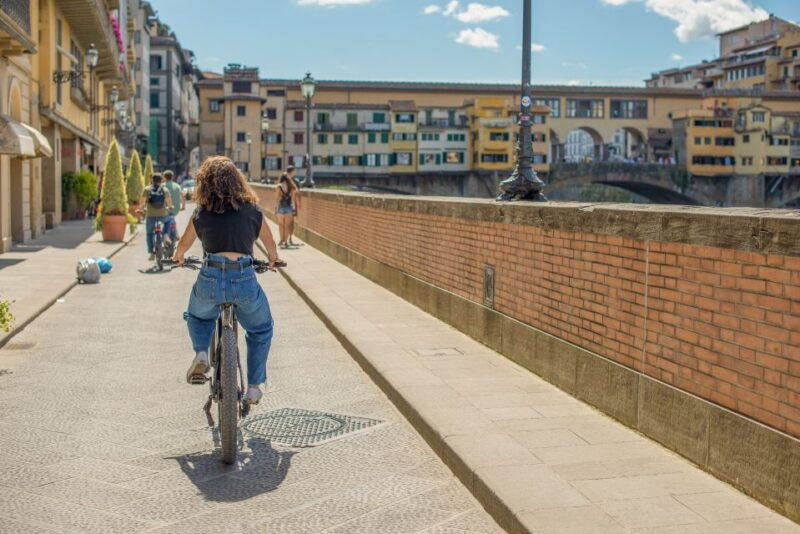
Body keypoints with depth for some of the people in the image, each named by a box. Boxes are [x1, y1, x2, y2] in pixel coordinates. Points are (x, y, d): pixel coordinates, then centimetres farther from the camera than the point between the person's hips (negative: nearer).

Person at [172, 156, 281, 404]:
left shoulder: (201, 214, 8)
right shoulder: (253, 210, 8)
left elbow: (183, 245, 26)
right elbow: (270, 242, 24)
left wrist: (179, 257, 49)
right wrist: (273, 259, 46)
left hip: (210, 280, 1)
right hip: (245, 280, 0)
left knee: (197, 316, 34)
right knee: (261, 329, 26)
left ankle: (201, 353, 8)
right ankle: (253, 387, 21)